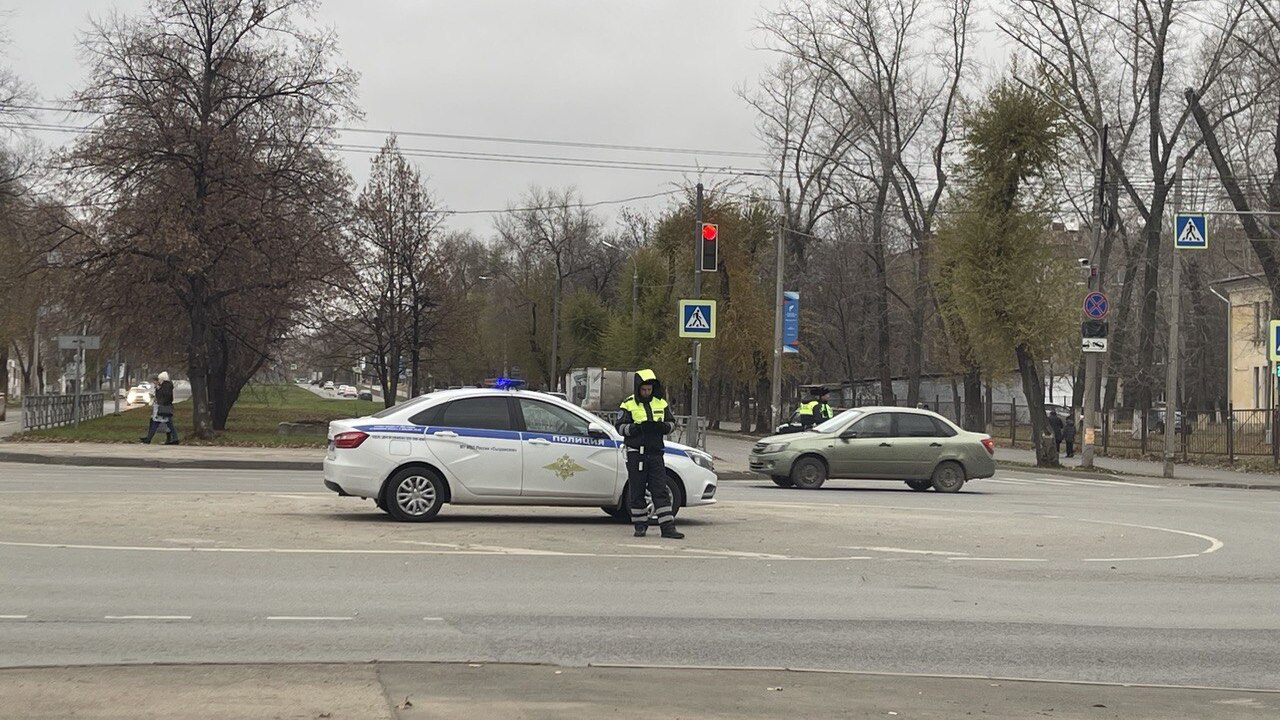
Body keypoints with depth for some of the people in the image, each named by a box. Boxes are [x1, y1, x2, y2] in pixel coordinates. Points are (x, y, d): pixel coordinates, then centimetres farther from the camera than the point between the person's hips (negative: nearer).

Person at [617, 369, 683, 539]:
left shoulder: (660, 403, 10)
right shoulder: (629, 404, 0)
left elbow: (671, 424, 12)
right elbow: (620, 427, -6)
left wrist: (663, 426, -11)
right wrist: (638, 427, -23)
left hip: (655, 453, 2)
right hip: (636, 453, -2)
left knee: (661, 491, -3)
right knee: (637, 491, 2)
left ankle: (668, 527, -6)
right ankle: (640, 526, 12)